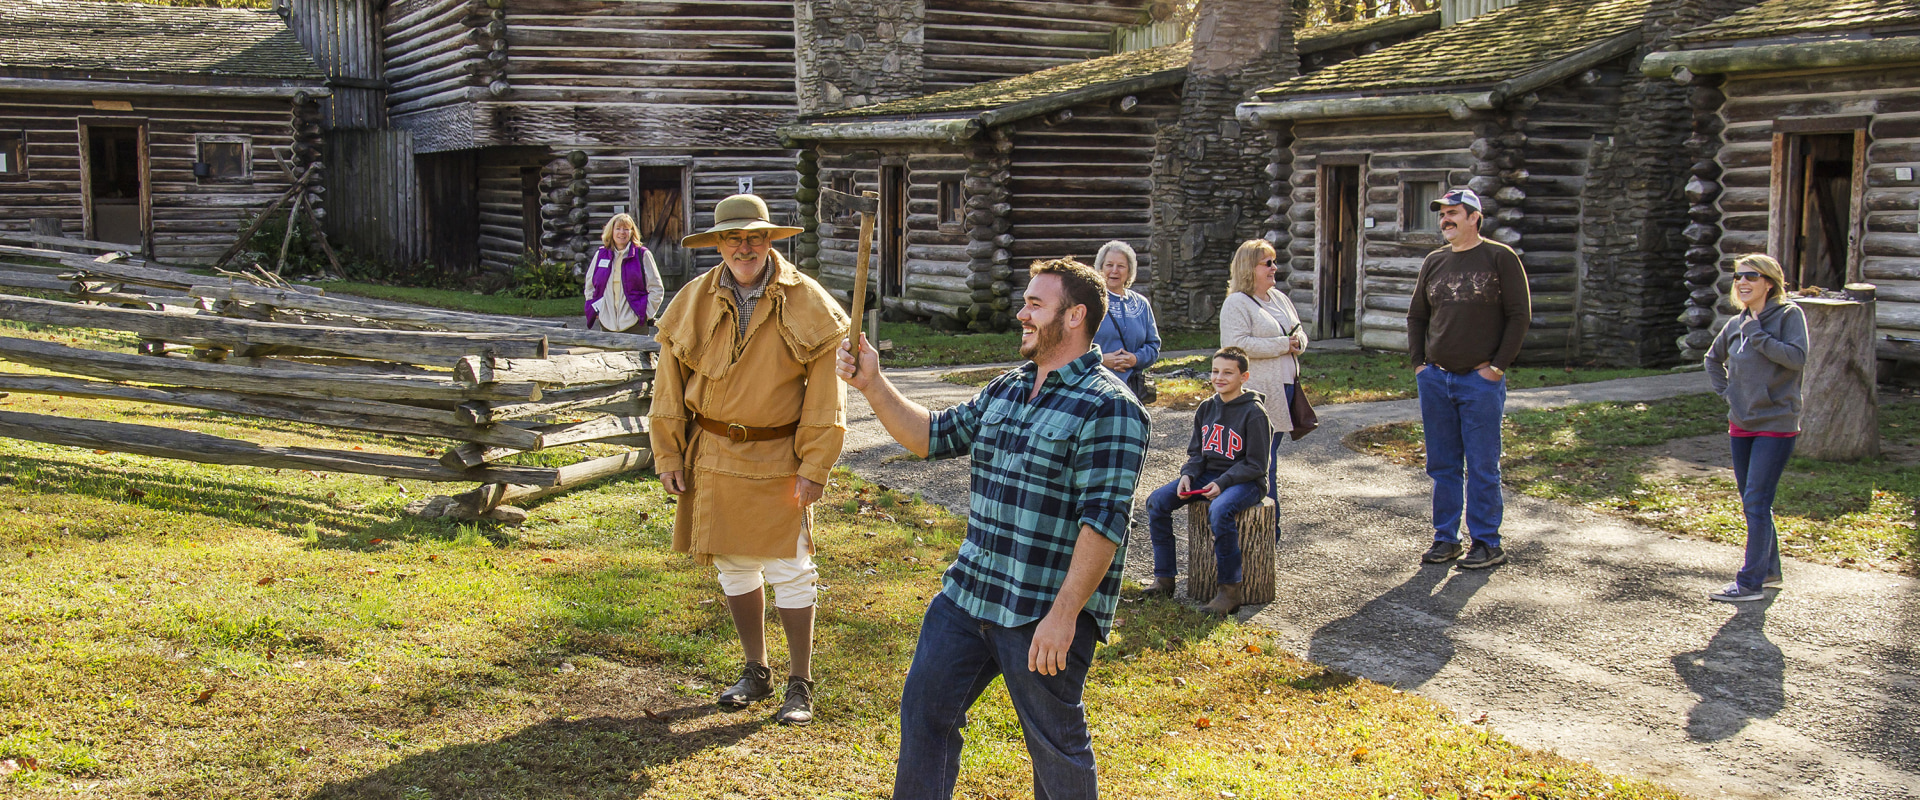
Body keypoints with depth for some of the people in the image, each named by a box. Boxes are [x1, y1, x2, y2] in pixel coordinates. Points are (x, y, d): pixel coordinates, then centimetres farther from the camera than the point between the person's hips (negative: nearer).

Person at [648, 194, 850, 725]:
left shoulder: (806, 304, -7)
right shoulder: (693, 303, 2)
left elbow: (825, 395, -7)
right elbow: (670, 383, 8)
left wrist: (814, 466, -10)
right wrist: (668, 453, 4)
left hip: (778, 457, -3)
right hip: (714, 456, 3)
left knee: (790, 569, -1)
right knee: (733, 565, 12)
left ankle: (800, 684, 13)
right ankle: (756, 673, 27)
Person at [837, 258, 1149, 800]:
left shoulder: (1108, 408, -16)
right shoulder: (1005, 390, 11)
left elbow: (1103, 520, -21)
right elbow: (933, 436, 19)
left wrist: (1063, 614, -25)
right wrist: (873, 386, 6)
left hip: (1045, 613, -8)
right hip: (968, 593, 8)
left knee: (1055, 744, 7)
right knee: (924, 708, 15)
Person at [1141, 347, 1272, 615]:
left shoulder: (1254, 413, -11)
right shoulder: (1206, 408, 10)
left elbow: (1256, 464, -11)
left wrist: (1222, 483, -22)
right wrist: (1188, 475, -6)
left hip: (1245, 481, -7)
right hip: (1208, 475, 7)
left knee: (1219, 511, -38)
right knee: (1157, 501, -11)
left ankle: (1230, 590, -26)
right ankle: (1164, 579, -5)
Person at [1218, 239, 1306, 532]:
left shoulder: (1279, 298, 18)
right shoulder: (1236, 304, -8)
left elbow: (1300, 333, 25)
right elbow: (1236, 344, -21)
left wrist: (1297, 342, -1)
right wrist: (1282, 344, -16)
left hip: (1284, 388, 8)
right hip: (1259, 392, -8)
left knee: (1269, 455, 13)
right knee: (1263, 461, -8)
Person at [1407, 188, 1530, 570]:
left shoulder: (1500, 258, -3)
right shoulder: (1434, 262, 12)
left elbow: (1520, 315, -5)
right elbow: (1416, 316, 20)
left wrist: (1498, 366, -10)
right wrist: (1418, 363, 9)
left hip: (1481, 381, -5)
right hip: (1435, 378, 5)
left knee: (1482, 466, -1)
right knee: (1442, 465, 10)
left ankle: (1487, 543, 8)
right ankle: (1446, 539, 19)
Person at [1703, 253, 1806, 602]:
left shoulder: (1789, 315, -7)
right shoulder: (1736, 324, 9)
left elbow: (1797, 357, -22)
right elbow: (1713, 358, 27)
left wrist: (1757, 335, -18)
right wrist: (1724, 389, 12)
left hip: (1776, 423, -7)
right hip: (1742, 423, 7)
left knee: (1756, 502, -10)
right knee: (1751, 501, 14)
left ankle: (1751, 582, -6)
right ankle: (1769, 569, 28)